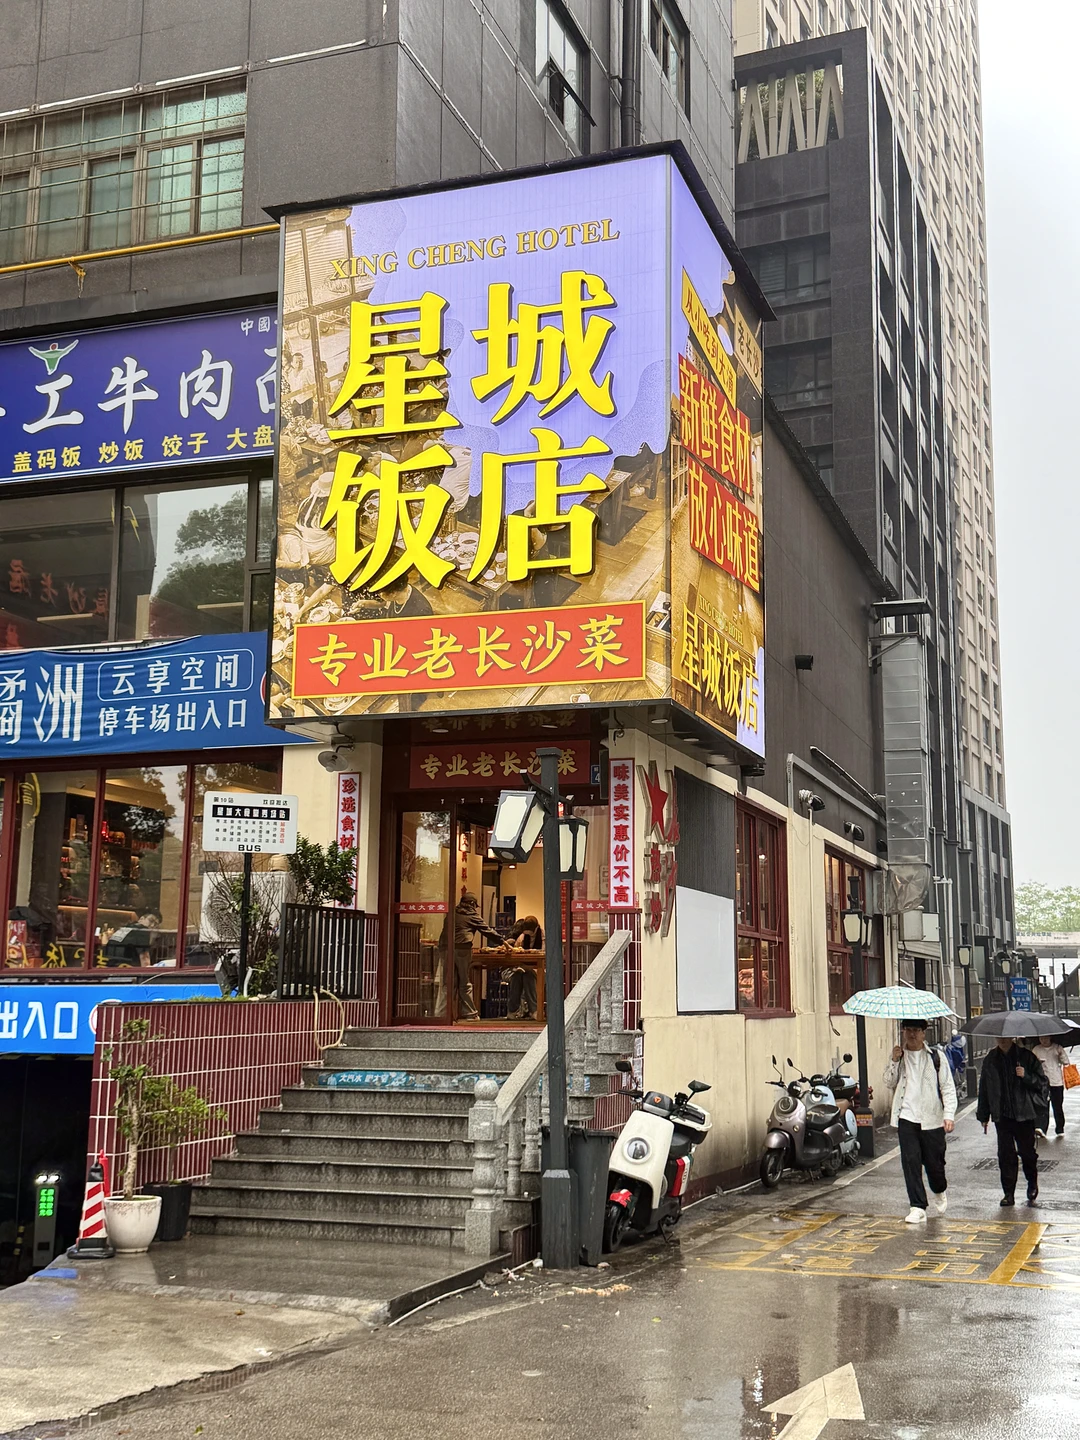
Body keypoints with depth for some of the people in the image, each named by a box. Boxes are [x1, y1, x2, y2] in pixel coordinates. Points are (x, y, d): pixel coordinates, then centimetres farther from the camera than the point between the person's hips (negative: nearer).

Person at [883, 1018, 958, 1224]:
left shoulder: (935, 1056, 1)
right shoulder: (899, 1056, 8)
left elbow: (948, 1087, 1)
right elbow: (890, 1084, 5)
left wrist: (949, 1115, -9)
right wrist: (894, 1061, -9)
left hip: (931, 1118, -1)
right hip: (906, 1117, 1)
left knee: (934, 1162, 5)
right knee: (910, 1161, -8)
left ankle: (939, 1193, 37)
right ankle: (918, 1207, -2)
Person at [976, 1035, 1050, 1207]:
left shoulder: (1026, 1056, -2)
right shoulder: (990, 1061, 6)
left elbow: (1042, 1081, 2)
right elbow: (984, 1089, 11)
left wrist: (1026, 1076, -17)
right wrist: (983, 1116, 11)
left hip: (1024, 1114, -2)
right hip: (1002, 1115, 2)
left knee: (1027, 1151, 4)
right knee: (1005, 1154, 1)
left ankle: (1033, 1187, 28)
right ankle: (1008, 1194, 9)